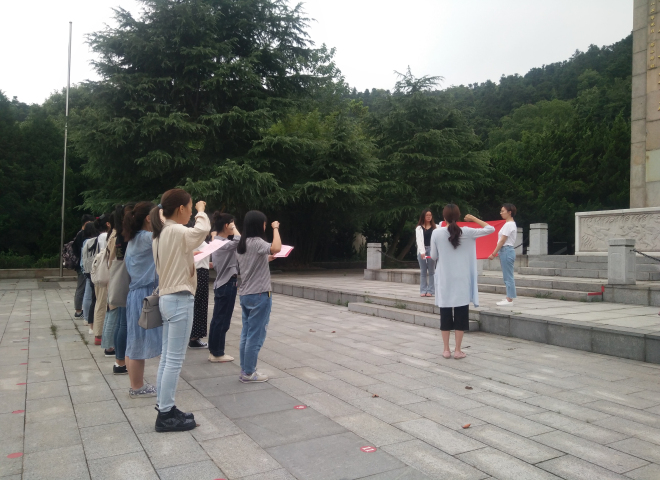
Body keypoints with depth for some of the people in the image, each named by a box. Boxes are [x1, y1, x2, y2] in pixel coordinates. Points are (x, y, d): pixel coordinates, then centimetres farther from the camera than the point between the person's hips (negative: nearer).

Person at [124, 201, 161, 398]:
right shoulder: (146, 237, -16)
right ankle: (137, 388, 11)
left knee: (134, 342, 14)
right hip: (144, 295, -10)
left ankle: (137, 384, 25)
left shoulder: (134, 239, 13)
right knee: (139, 343, 0)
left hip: (137, 293, 10)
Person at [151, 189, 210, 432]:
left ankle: (164, 409, 21)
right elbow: (202, 229, -24)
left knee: (167, 357, 13)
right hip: (179, 300, -10)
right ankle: (166, 415, 4)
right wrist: (201, 210, -7)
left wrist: (190, 258, 15)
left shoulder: (161, 234, 13)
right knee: (175, 359, -3)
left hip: (167, 298, 10)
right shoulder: (176, 231, -15)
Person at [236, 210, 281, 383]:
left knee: (246, 334, 14)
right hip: (259, 295, -9)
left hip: (245, 294, 9)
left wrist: (268, 258, 17)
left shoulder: (241, 244, 11)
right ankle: (249, 373, 7)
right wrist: (276, 228, -20)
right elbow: (276, 248, -33)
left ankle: (244, 370, 20)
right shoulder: (256, 242, -16)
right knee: (256, 336, 0)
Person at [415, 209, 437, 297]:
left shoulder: (435, 227, 6)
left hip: (431, 250, 0)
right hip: (422, 250, 0)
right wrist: (422, 251, -18)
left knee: (431, 271, 3)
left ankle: (430, 291, 7)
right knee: (423, 272, 6)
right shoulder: (419, 228, 6)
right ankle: (423, 291, 8)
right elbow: (419, 240, -5)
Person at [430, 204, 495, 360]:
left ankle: (446, 350, 13)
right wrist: (474, 218, 12)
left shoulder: (437, 233, -6)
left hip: (444, 280, 1)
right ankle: (458, 350, 10)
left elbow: (433, 256, 4)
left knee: (445, 315, 8)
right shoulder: (466, 232, -6)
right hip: (462, 280, 0)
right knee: (461, 315, 7)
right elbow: (490, 228, 4)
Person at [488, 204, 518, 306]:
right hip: (509, 250, 10)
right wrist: (496, 252, 16)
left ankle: (509, 299, 0)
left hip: (506, 251, -10)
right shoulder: (512, 224, 15)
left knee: (508, 276, -5)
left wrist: (493, 254, -14)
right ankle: (509, 297, 18)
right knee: (507, 276, 13)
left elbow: (502, 241, -16)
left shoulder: (508, 225, -14)